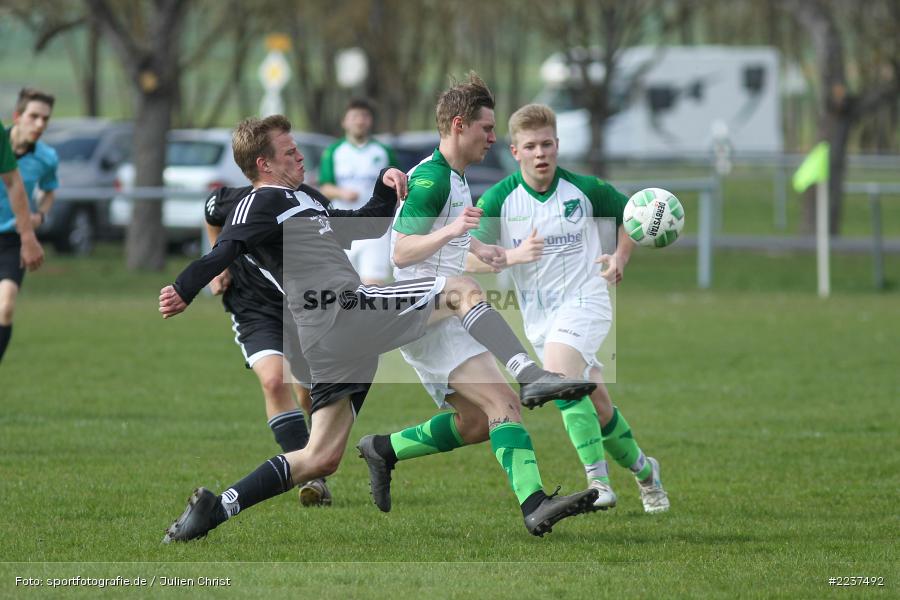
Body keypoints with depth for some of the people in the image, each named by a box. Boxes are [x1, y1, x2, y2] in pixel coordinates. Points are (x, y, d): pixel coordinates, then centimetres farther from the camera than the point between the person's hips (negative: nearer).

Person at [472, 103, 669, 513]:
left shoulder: (584, 190, -5)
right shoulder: (498, 199, -5)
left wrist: (620, 257, -3)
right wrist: (515, 254, -27)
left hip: (584, 299, -3)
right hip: (538, 315, 3)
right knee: (598, 407, 8)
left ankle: (598, 480, -31)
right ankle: (642, 470, 32)